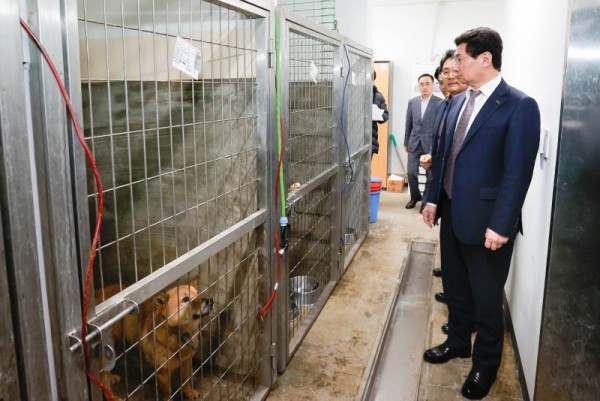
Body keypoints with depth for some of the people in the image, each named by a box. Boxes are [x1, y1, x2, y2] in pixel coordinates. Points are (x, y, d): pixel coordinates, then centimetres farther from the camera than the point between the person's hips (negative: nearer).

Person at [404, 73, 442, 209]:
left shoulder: (440, 103, -6)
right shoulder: (412, 102, 7)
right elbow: (408, 124, 11)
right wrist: (406, 142, 12)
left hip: (431, 144, -3)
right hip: (414, 143, 3)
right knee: (411, 172, 3)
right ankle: (415, 197, 25)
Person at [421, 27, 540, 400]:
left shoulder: (519, 106, -14)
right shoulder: (459, 102, 8)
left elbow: (518, 171, -17)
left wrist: (499, 224, -19)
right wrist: (433, 199, 10)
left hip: (485, 221, -6)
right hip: (452, 214, 7)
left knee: (486, 298, 10)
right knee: (455, 288, 21)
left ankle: (485, 364, 31)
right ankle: (458, 342, 43)